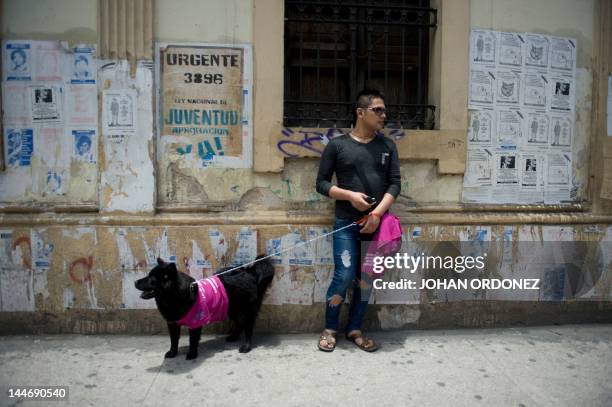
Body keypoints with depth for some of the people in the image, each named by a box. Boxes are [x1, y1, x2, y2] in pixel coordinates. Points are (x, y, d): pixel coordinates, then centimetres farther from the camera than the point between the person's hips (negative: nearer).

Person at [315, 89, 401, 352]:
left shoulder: (387, 146, 9)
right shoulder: (337, 145, 1)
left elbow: (395, 183, 4)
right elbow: (321, 184, 2)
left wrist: (377, 213, -10)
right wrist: (350, 195, -14)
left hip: (376, 224, 3)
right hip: (346, 224, -3)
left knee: (367, 280, 7)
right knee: (344, 276, -7)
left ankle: (354, 329, 23)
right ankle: (330, 329, 14)